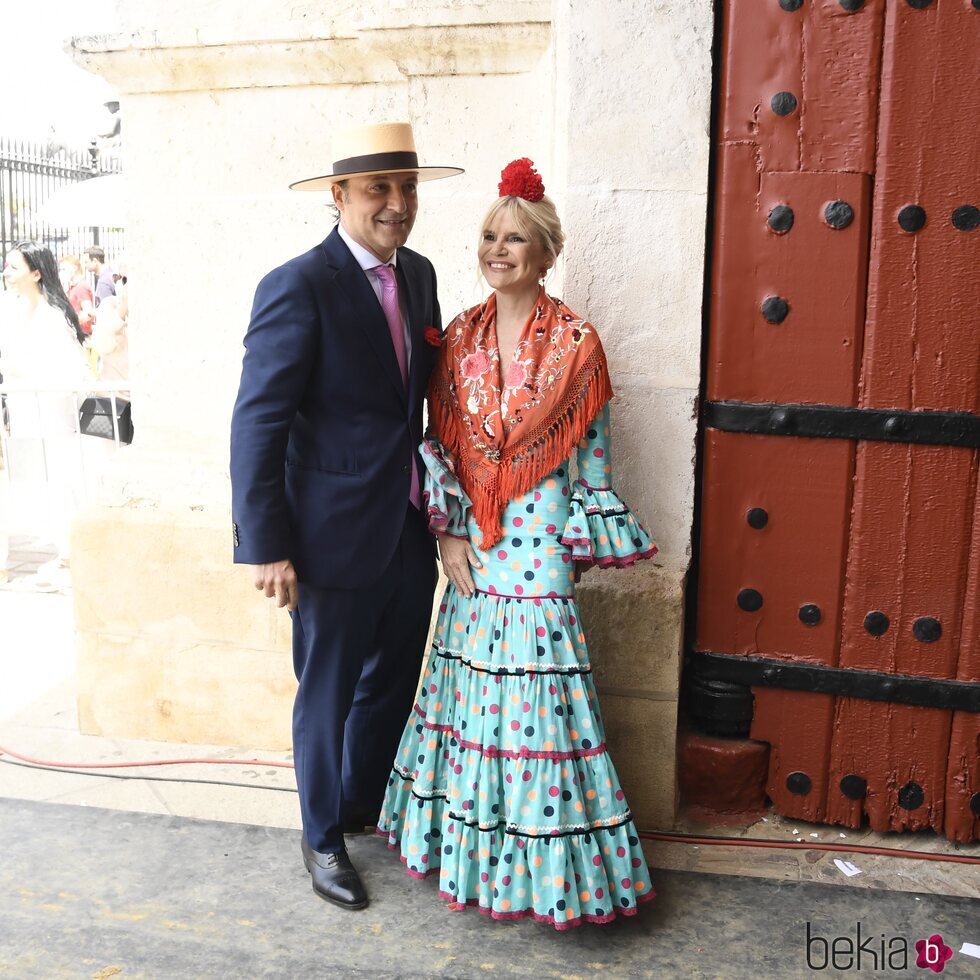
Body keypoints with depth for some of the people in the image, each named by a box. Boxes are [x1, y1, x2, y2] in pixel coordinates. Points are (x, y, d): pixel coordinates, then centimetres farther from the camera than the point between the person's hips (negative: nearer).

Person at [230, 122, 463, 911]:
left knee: (393, 681, 22)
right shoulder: (298, 287, -16)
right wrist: (267, 546, -17)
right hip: (337, 534, -7)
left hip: (410, 528, 7)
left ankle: (364, 799, 48)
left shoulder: (418, 274, 6)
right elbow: (258, 424, -17)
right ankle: (323, 838, 35)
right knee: (328, 692, 12)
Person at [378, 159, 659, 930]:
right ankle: (472, 845, 32)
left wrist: (583, 547, -3)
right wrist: (448, 533, -1)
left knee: (536, 696, 0)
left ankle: (543, 862, 19)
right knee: (471, 688, 12)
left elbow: (592, 455, -2)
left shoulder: (575, 343, -6)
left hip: (541, 546, -4)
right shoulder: (459, 338, 5)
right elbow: (441, 442, 7)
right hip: (473, 549, 4)